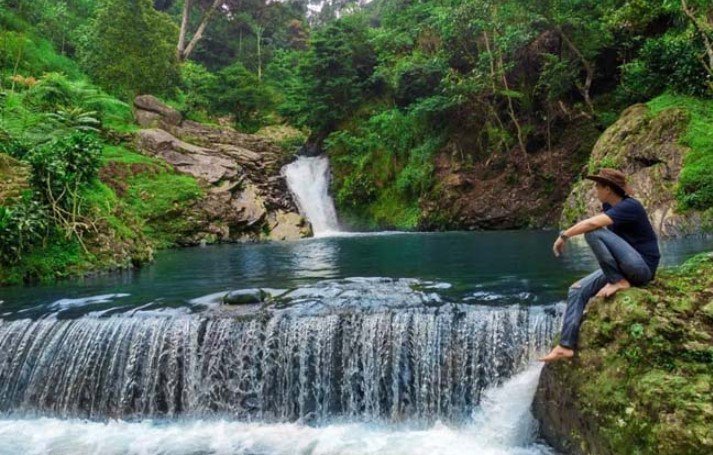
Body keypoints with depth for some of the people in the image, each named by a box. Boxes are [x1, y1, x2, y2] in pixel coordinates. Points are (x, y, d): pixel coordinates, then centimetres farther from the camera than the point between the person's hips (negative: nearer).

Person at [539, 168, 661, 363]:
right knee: (577, 290, -5)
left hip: (642, 267, -9)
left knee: (594, 233, -25)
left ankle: (619, 282, -14)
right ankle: (566, 346, -9)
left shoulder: (630, 206, -19)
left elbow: (593, 223, -31)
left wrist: (563, 235, -23)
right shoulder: (609, 206, 7)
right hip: (624, 266, 9)